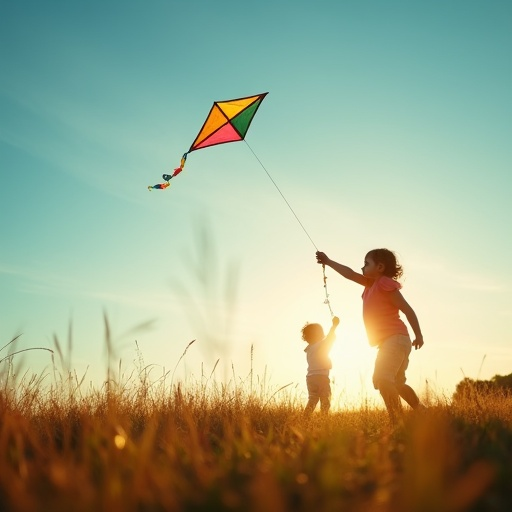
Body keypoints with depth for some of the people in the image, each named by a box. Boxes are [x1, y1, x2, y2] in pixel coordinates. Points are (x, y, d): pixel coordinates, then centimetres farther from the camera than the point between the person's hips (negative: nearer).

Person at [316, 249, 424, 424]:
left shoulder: (385, 283, -11)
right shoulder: (372, 283, 14)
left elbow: (407, 309, -13)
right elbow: (350, 274, 24)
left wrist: (418, 335, -14)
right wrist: (328, 261, 29)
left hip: (395, 338, -11)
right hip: (389, 341, 11)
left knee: (382, 378, -26)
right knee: (396, 384, 19)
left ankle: (397, 421, -29)